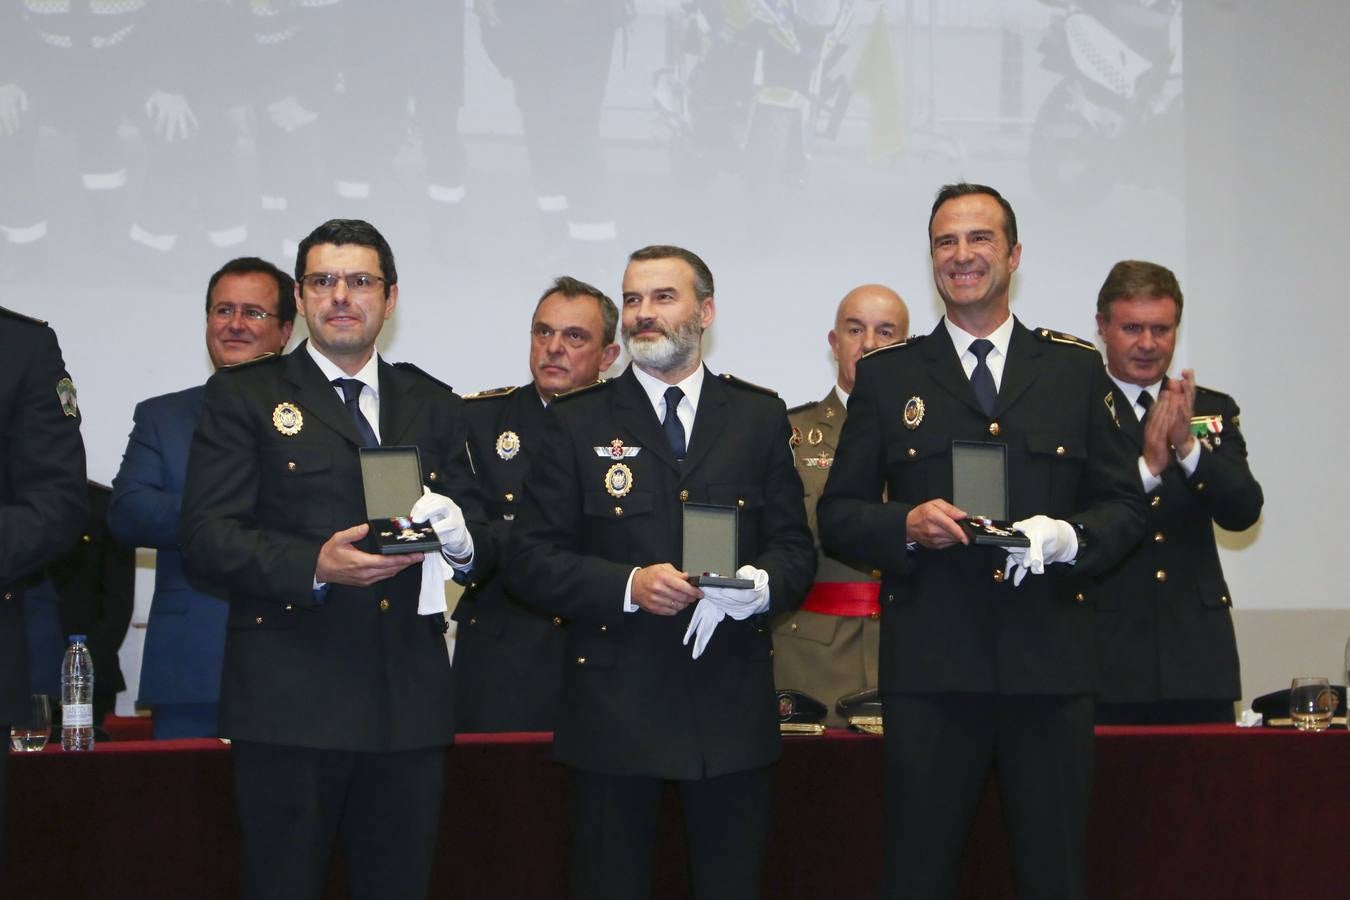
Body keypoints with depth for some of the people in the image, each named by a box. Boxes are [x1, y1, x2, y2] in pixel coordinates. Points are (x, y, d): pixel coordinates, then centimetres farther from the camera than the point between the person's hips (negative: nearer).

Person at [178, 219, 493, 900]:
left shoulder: (434, 406, 17)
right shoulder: (243, 396, 5)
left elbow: (484, 547, 15)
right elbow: (206, 536, -5)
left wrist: (460, 537, -9)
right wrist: (314, 565, -20)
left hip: (409, 701, 3)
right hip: (289, 697, -3)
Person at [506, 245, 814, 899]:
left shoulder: (760, 416, 10)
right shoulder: (577, 422, 5)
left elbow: (796, 549, 9)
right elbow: (530, 561, 0)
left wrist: (761, 585, -14)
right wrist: (627, 585, -15)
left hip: (732, 704, 1)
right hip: (614, 705, -1)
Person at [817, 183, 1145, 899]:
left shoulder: (1076, 369, 11)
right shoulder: (886, 376, 9)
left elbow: (1124, 505, 10)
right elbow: (837, 515, 8)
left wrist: (1069, 538, -11)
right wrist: (906, 524, -12)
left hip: (1050, 663, 1)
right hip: (930, 669, -1)